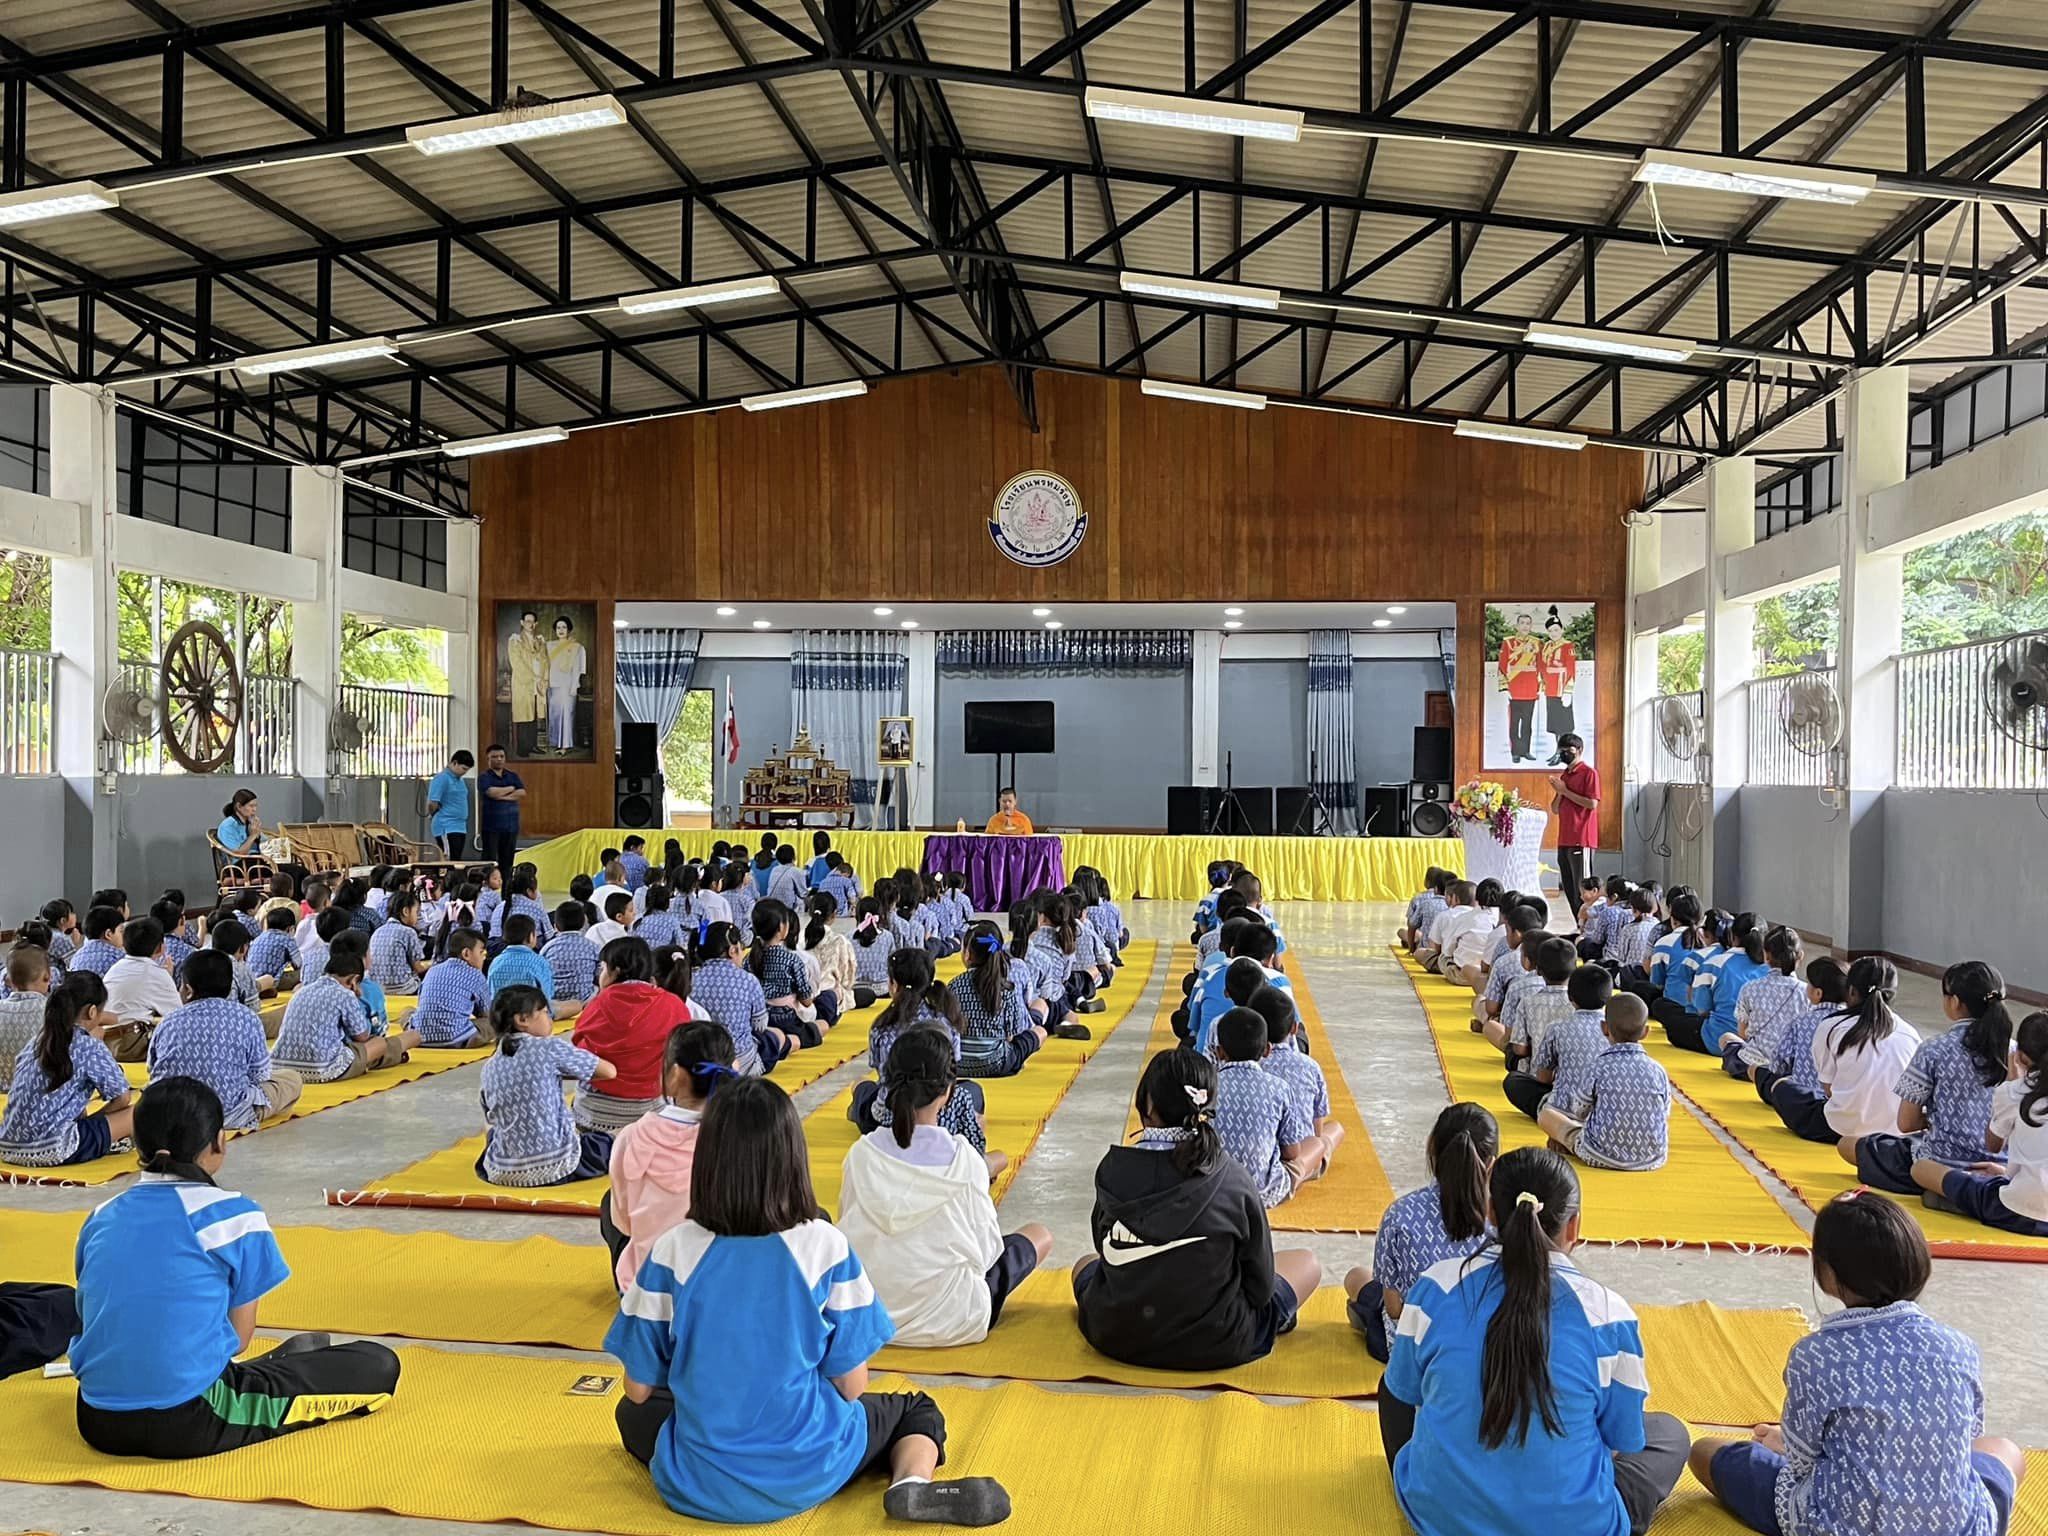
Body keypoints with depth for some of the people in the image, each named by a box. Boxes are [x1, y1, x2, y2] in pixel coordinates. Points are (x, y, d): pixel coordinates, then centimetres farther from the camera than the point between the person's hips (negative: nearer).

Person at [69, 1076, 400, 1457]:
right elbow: (239, 1335, -1)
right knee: (378, 1365, 2)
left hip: (98, 1424, 7)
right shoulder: (234, 1214, -7)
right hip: (188, 1425, -7)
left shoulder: (101, 1218, 9)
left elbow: (89, 1317, 16)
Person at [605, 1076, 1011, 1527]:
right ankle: (912, 1484, -7)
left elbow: (639, 1388, -2)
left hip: (697, 1485, 2)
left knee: (634, 1414, 34)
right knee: (916, 1410, 24)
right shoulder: (824, 1246, -13)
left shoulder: (673, 1251, -11)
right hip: (807, 1474, -2)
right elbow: (852, 1387, -6)